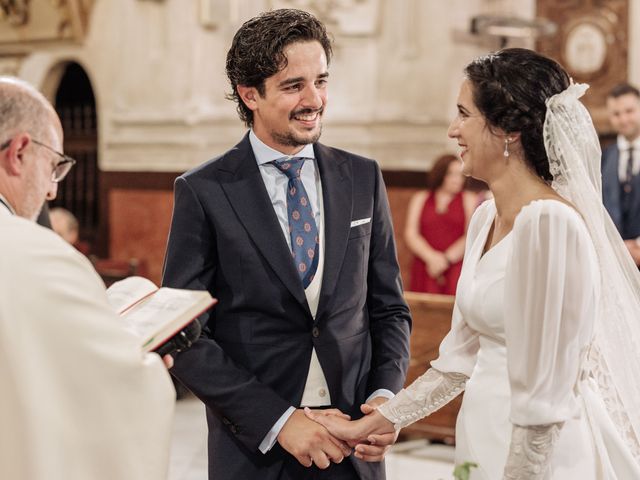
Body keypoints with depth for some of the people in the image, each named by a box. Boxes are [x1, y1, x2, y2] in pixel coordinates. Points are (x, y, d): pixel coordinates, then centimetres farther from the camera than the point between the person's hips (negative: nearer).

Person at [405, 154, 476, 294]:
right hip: (426, 268, 1)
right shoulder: (420, 198, 17)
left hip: (456, 266, -1)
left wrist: (446, 259, -9)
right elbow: (411, 234, 7)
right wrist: (432, 258, -8)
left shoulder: (468, 199, 13)